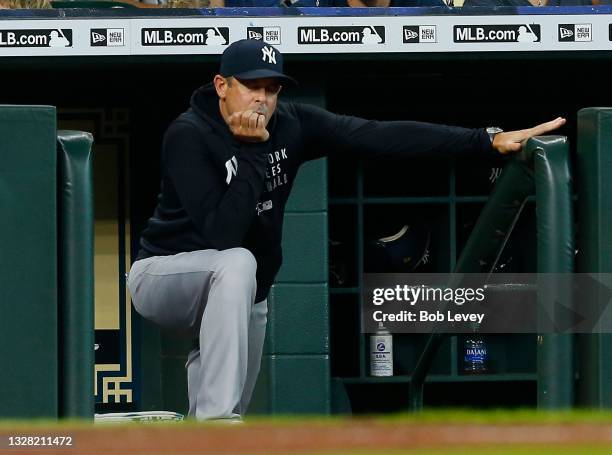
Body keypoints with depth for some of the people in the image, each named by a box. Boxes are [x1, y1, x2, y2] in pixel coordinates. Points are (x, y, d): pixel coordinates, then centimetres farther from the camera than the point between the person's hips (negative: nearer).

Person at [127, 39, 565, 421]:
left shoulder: (291, 125, -9)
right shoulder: (189, 135, -23)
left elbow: (381, 137, -16)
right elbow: (223, 235, -32)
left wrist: (489, 141, -24)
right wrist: (255, 151, -31)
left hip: (238, 300, 7)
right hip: (164, 275, -7)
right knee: (236, 264, -36)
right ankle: (216, 422, -38)